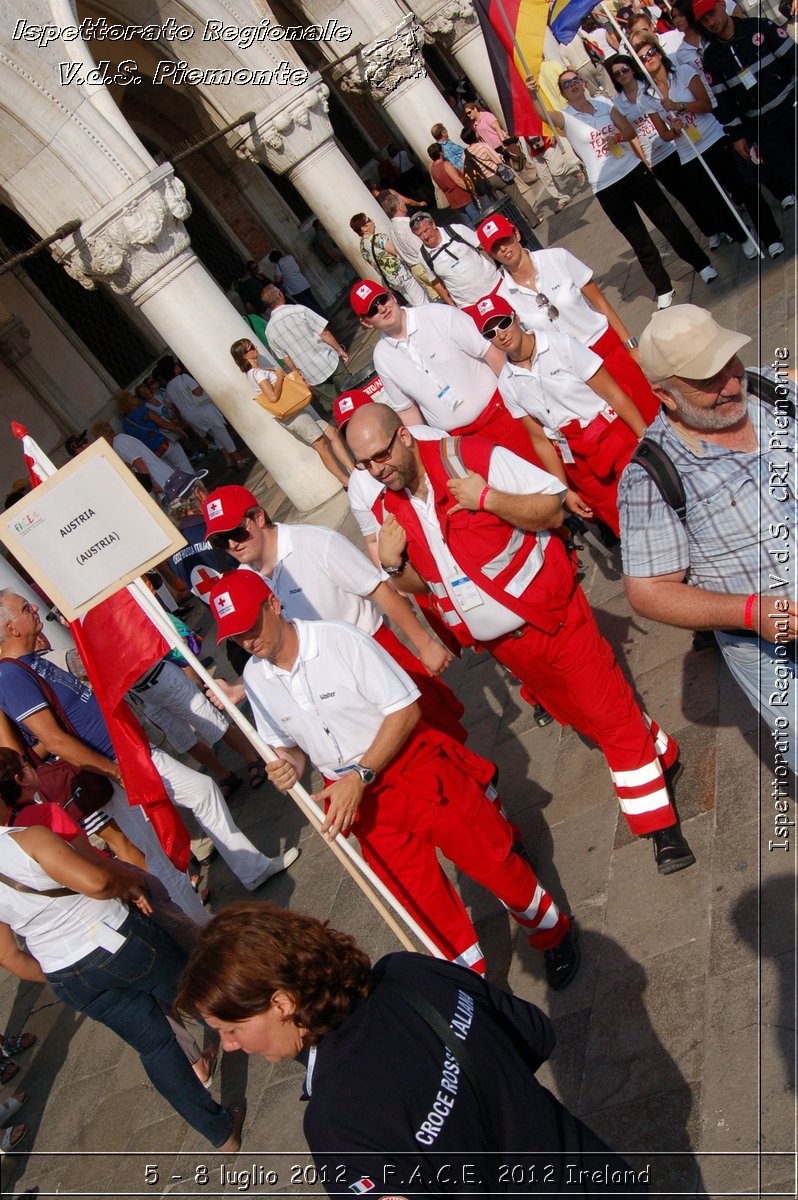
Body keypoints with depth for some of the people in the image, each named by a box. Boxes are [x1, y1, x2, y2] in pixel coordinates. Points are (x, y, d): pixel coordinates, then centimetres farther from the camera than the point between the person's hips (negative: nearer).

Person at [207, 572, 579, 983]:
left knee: (490, 860, 2)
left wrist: (360, 776, -23)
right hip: (357, 794, 4)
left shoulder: (338, 639, -19)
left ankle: (552, 932, 30)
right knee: (418, 895, 7)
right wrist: (288, 765, -13)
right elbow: (287, 744, 11)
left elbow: (406, 710, -17)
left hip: (411, 763, -4)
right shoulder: (254, 678, -3)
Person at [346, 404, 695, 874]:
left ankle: (660, 825, 12)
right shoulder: (389, 508, -1)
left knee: (612, 714, -3)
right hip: (503, 644, 6)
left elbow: (553, 508, -18)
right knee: (578, 714, 18)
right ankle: (658, 754, 42)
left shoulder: (471, 458, -19)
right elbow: (422, 582, 10)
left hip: (552, 616, -5)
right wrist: (395, 564, -12)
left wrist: (487, 498, -31)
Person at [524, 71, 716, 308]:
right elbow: (543, 114, -27)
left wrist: (616, 136, -14)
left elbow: (630, 131, 8)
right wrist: (533, 94, -46)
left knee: (668, 220, 9)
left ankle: (701, 264, 26)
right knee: (639, 240, 4)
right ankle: (663, 289, 18)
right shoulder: (566, 118, -5)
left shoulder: (603, 102, 7)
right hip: (606, 188, -3)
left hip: (634, 171, 3)